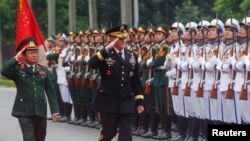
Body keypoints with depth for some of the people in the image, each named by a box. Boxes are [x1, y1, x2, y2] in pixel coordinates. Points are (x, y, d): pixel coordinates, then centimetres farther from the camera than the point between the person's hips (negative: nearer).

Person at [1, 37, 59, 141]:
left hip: (40, 111, 4)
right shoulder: (18, 69, -1)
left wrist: (54, 111, 3)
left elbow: (50, 92, 8)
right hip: (24, 111, -4)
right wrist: (16, 58, -19)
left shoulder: (44, 70, 9)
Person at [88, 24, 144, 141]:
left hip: (127, 103, 3)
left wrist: (139, 101, 8)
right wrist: (107, 49, -29)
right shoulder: (105, 55, -5)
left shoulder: (132, 56, 8)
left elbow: (136, 80, 10)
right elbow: (92, 64, -26)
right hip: (108, 103, -3)